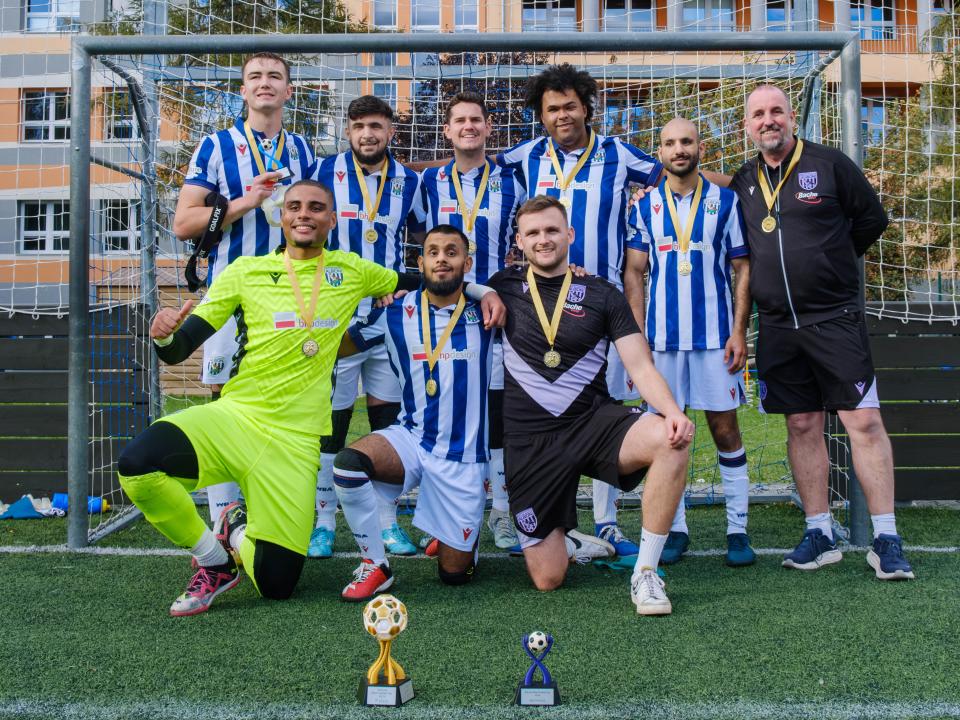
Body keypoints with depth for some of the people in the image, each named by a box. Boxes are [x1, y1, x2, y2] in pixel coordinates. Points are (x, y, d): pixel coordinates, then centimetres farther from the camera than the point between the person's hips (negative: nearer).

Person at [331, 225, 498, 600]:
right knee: (347, 464, -32)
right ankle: (375, 565, -11)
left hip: (463, 456, -1)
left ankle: (463, 532, 40)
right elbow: (337, 344, 6)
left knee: (454, 573, 3)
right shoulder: (397, 313, -2)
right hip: (410, 439, 1)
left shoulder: (483, 311, -3)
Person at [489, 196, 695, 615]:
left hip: (593, 422, 0)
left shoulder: (603, 295, 4)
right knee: (547, 580, -3)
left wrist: (672, 411, -22)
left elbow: (641, 367, -4)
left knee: (669, 439, -33)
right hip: (528, 440, 0)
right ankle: (569, 543, 35)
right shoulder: (504, 288, 6)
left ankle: (645, 573, -18)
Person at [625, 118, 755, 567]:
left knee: (725, 428, 2)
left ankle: (738, 529, 10)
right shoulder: (646, 206, 7)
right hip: (662, 336, 1)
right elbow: (633, 274, 7)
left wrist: (739, 332, -5)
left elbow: (743, 269, 4)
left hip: (715, 335, -1)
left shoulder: (725, 201, 4)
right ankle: (675, 529, 15)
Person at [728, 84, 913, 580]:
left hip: (835, 317, -3)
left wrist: (828, 262, 8)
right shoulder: (743, 182, 11)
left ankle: (885, 539, 0)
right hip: (778, 325, 4)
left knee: (863, 421, -7)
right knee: (802, 425, 7)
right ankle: (819, 534, 15)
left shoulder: (830, 164, 1)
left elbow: (872, 219, 6)